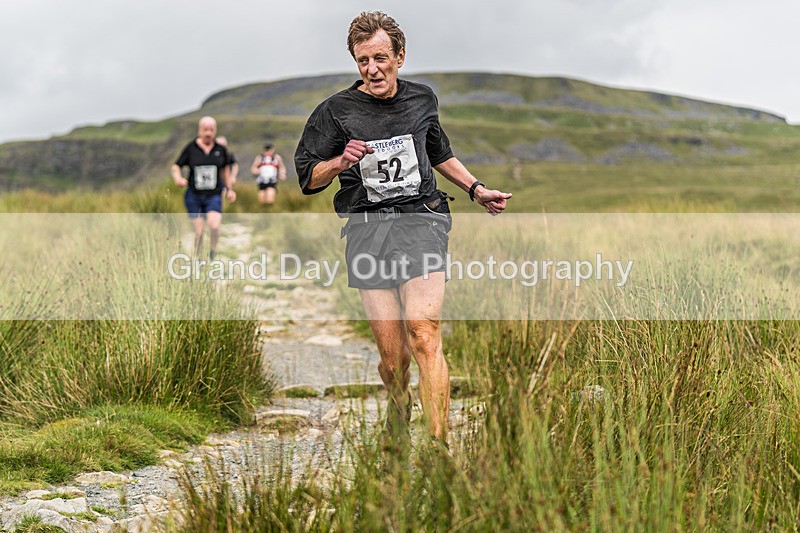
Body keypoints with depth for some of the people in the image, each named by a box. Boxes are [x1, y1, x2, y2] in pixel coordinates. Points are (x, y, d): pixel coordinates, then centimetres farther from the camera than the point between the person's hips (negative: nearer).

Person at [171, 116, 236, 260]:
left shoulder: (220, 149, 4)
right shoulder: (191, 148, -2)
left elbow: (225, 169, 20)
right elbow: (175, 167, 3)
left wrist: (229, 189, 22)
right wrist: (178, 178, -18)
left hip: (214, 196, 1)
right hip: (193, 196, 0)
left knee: (214, 226, -22)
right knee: (199, 232, -3)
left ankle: (213, 251, 5)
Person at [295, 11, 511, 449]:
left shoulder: (421, 100, 14)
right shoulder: (336, 111, 3)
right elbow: (308, 176, 8)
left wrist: (476, 190, 30)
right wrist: (341, 161, -11)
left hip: (421, 220, 1)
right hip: (368, 229, -1)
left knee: (423, 335, -19)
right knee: (392, 358, -4)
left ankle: (440, 447, -22)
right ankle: (398, 416, 29)